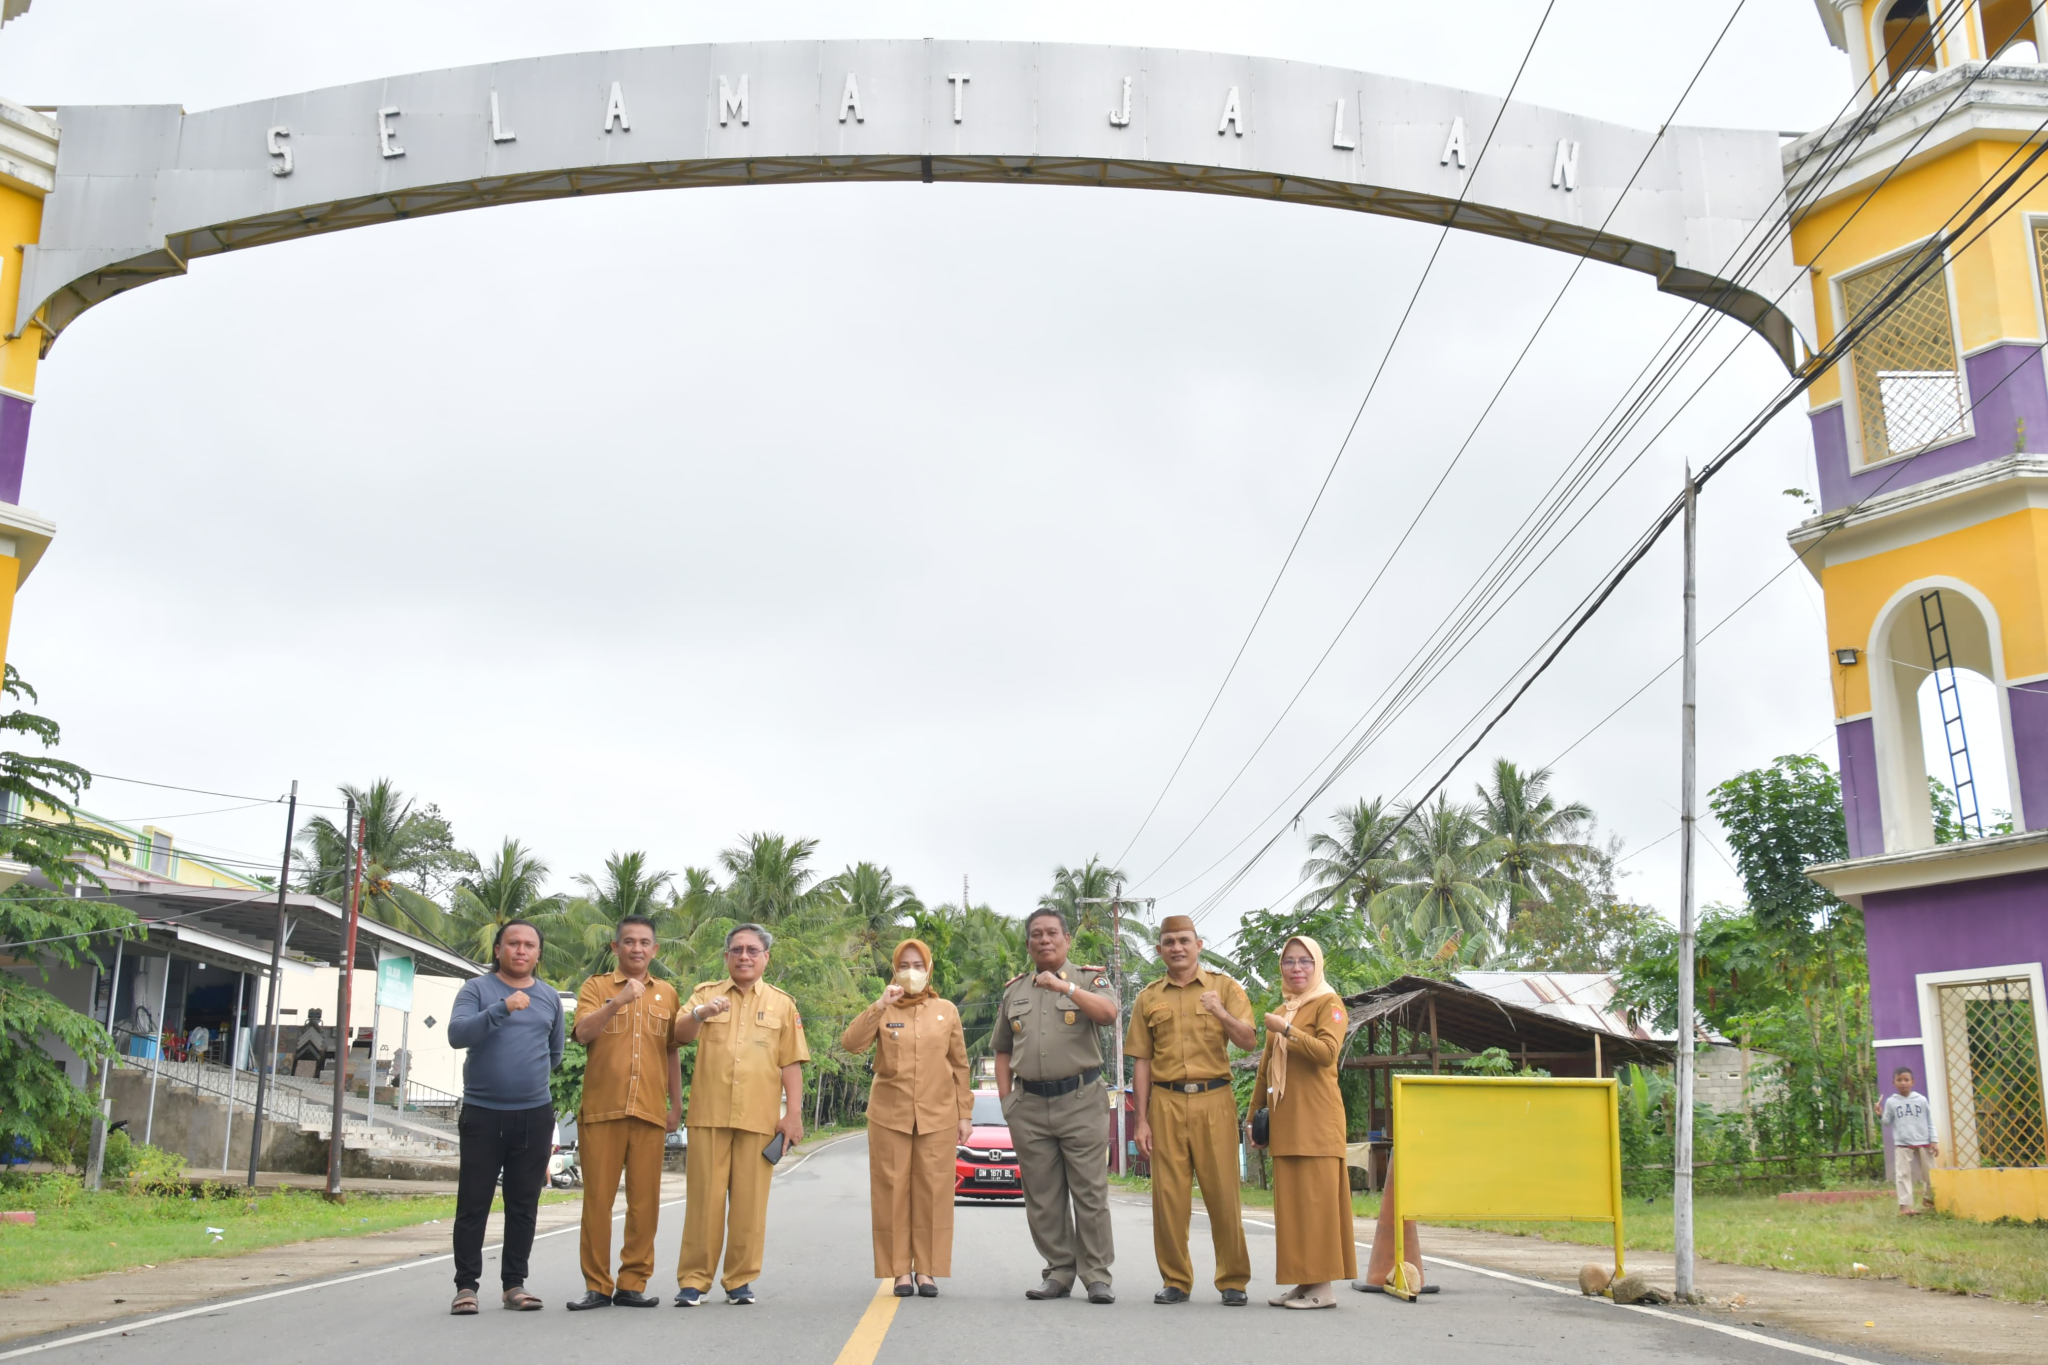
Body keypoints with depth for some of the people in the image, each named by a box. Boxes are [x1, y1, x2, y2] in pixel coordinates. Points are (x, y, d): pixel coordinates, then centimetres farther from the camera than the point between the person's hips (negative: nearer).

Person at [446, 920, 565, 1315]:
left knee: (524, 1206, 7)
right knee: (473, 1204, 0)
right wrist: (502, 1008, -27)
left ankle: (515, 1283, 14)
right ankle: (466, 1285, 7)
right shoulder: (476, 989, 0)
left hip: (535, 1115, 3)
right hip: (482, 1114, -3)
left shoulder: (550, 997, 11)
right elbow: (457, 1034, -18)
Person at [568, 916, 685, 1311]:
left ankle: (633, 1284, 10)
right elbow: (584, 1033, -12)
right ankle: (597, 1285, 8)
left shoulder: (667, 994, 14)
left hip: (649, 1113, 2)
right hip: (601, 1109, -2)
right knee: (598, 1198, 0)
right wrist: (619, 1001, -25)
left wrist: (676, 1105, 13)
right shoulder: (596, 987, 6)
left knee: (645, 1200, 2)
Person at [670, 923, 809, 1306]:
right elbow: (680, 1035, -6)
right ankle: (693, 1280, 6)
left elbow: (791, 1063, 7)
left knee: (750, 1201, 2)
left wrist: (794, 1113, -1)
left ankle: (741, 1280, 10)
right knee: (704, 1197, 0)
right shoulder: (706, 993, 10)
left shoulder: (781, 1004, 11)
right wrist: (699, 1014, -27)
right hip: (709, 1114, 0)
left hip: (759, 1117, 0)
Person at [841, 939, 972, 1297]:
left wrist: (965, 1114, 6)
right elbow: (850, 1043, -11)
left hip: (937, 1116, 0)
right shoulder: (882, 1011, 5)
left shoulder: (946, 1011, 7)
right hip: (889, 1115, 0)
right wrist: (879, 1007, -18)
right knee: (893, 1193, 1)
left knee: (932, 1193, 1)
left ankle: (927, 1271, 8)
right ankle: (901, 1271, 8)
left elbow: (960, 1066, 9)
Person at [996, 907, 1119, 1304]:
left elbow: (1108, 1013, -16)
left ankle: (1097, 1276, 2)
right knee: (1043, 1198, 6)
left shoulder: (1087, 979, 5)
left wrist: (1065, 987, -24)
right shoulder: (1013, 991, 16)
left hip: (1081, 1100, -3)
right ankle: (1059, 1273, 14)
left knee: (1090, 1193, -3)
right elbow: (1003, 1051, 20)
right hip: (1029, 1105, 4)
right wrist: (1006, 1099, 9)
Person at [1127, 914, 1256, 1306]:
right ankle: (1175, 1281, 12)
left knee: (1222, 1193, -1)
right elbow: (1143, 1063, 11)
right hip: (1166, 1102, 2)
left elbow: (1249, 1042, -4)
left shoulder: (1225, 988, 7)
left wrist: (1222, 1014, -23)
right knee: (1168, 1194, 2)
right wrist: (1141, 1120, 5)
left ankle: (1233, 1281, 10)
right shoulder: (1149, 998, 11)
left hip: (1214, 1101, -2)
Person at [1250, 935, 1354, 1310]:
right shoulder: (1282, 1010, 21)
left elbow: (1327, 1051, -18)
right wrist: (1256, 1112, 20)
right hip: (1284, 1121, 7)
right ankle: (1303, 1282, 12)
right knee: (1290, 1202, 6)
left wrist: (1286, 1030, -21)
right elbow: (1266, 1068, 24)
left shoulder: (1328, 1004, -1)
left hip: (1316, 1119, -7)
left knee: (1316, 1199, -7)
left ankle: (1322, 1286, -3)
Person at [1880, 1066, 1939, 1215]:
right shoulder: (1891, 1102, 2)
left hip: (1923, 1143, 1)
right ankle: (1905, 1205, -5)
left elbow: (1930, 1122, 5)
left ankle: (1931, 1199, 29)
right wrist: (1880, 1116, -15)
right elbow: (1887, 1122, 6)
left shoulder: (1921, 1100, 2)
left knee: (1930, 1173, 10)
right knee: (1903, 1174, -5)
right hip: (1902, 1144, -1)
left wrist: (1934, 1141, 1)